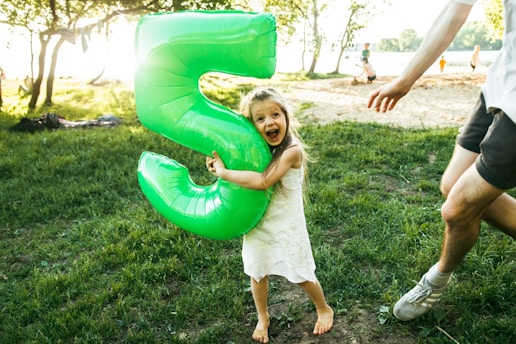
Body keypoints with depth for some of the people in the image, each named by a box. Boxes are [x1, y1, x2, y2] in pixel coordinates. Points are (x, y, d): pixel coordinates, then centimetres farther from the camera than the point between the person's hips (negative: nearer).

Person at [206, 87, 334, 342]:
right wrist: (217, 161, -16)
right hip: (257, 223, 5)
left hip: (287, 226, -5)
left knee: (301, 276, 13)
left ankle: (324, 310, 43)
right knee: (257, 273, 18)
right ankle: (262, 318, 45)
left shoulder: (292, 150, -25)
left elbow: (263, 181, -36)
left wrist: (224, 172, -31)